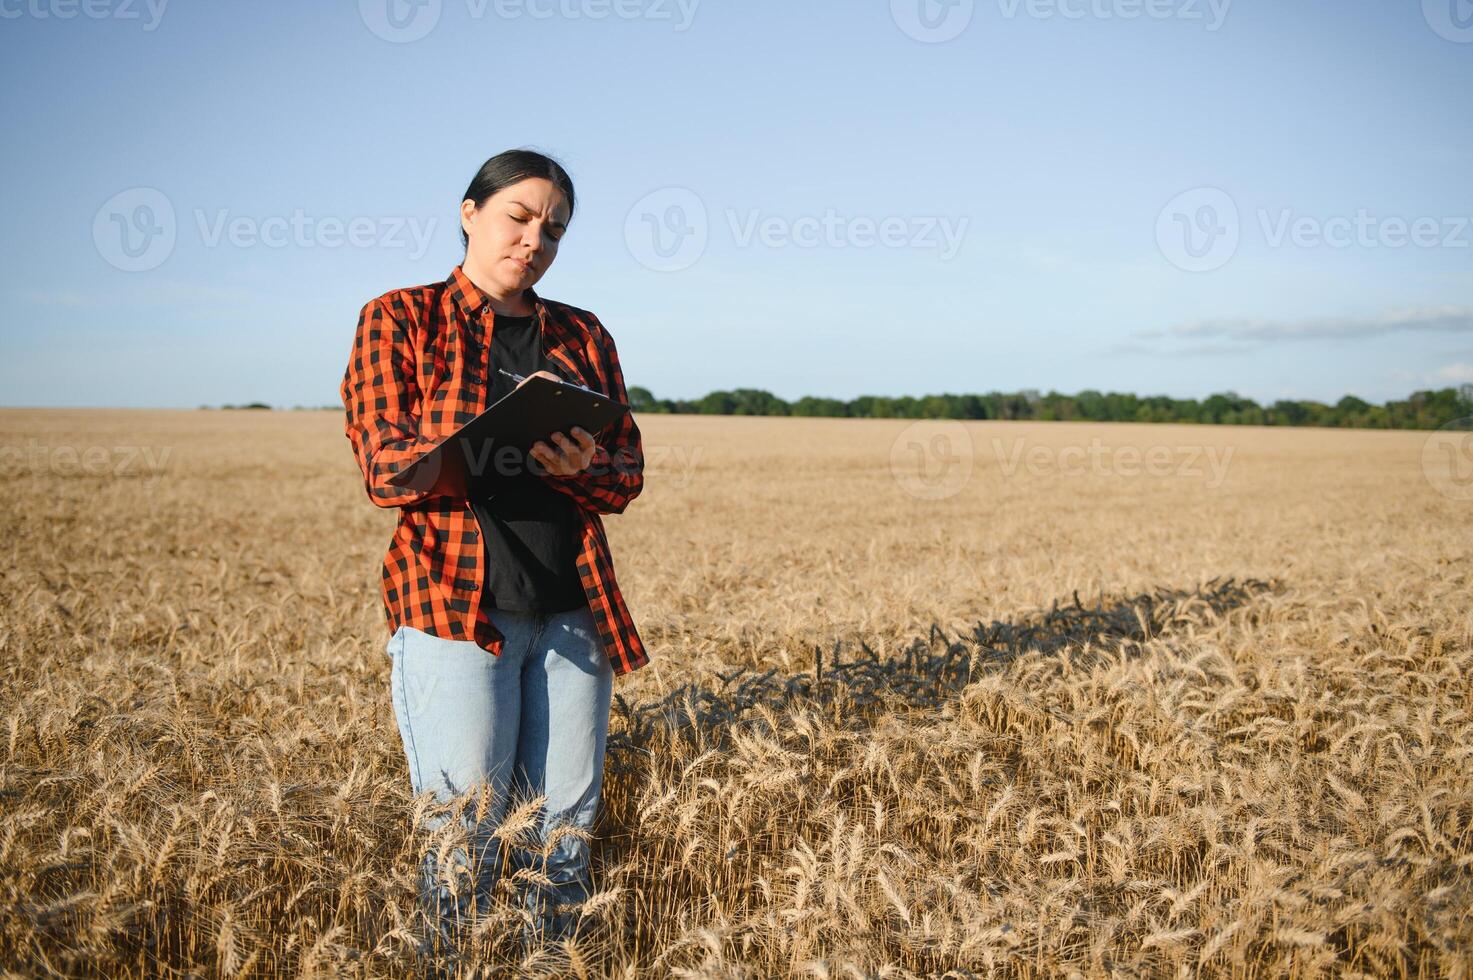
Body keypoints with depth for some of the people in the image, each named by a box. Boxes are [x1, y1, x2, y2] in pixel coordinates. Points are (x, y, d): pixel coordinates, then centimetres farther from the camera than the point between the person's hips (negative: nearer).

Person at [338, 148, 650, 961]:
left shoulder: (583, 337, 15)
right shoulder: (399, 320, 4)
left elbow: (627, 476, 9)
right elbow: (384, 467, -7)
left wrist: (583, 464, -15)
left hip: (573, 611, 4)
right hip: (455, 607, -3)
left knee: (566, 828, 7)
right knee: (465, 834, -4)